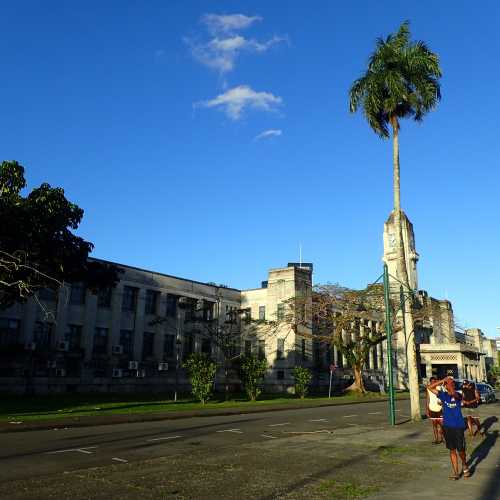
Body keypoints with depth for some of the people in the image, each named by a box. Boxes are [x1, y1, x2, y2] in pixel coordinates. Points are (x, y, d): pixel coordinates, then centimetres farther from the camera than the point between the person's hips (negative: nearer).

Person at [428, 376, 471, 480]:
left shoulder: (458, 395, -7)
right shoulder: (443, 395, 1)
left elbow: (453, 394, -31)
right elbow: (430, 387, -8)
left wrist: (450, 382, -23)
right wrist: (443, 380, -12)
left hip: (459, 426, -2)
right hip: (447, 427, 3)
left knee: (460, 450, 4)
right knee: (452, 450, 9)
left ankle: (464, 465, 34)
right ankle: (456, 472, 19)